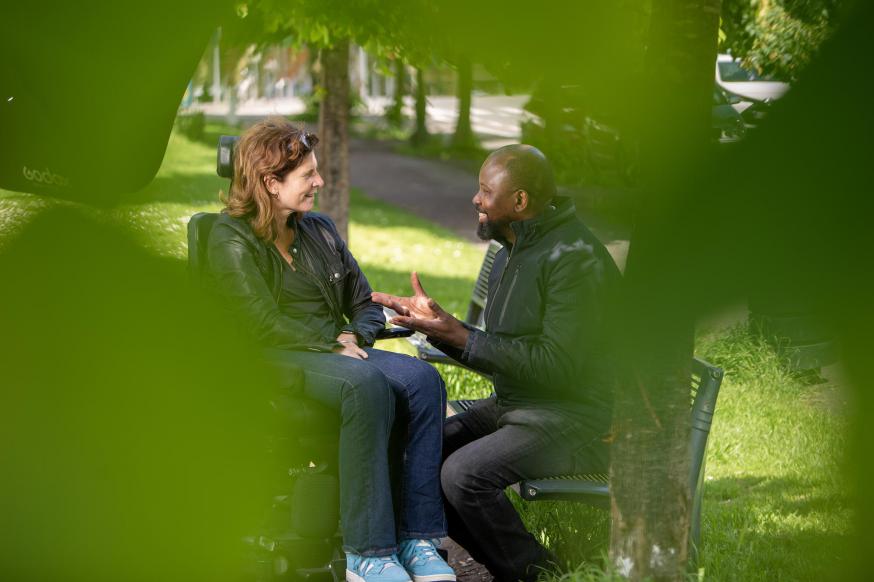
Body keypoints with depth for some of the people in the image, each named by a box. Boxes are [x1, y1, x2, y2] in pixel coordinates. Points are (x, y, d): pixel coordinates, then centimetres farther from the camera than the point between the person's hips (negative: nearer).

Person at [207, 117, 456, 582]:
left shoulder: (320, 231, 19)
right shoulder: (232, 241, -2)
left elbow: (365, 303, 21)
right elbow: (265, 324, -12)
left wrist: (356, 338, -1)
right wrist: (332, 346, -15)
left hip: (338, 352, 7)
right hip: (272, 365, -7)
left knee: (422, 378, -24)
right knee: (367, 385, -37)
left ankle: (417, 537, -28)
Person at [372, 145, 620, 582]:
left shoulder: (576, 259, -18)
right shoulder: (512, 253, 14)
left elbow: (557, 365, -24)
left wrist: (460, 337, -20)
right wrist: (435, 324, 4)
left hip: (577, 421, -10)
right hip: (513, 406, 10)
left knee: (464, 473, -27)